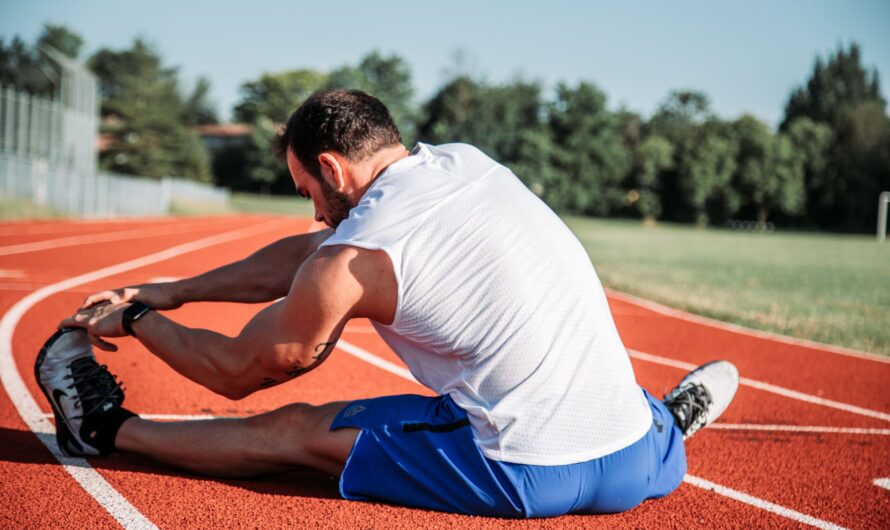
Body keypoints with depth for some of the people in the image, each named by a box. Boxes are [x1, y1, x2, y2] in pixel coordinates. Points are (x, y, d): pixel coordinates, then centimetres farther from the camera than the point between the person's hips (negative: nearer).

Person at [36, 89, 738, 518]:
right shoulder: (467, 162, 12)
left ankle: (108, 428, 24)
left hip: (528, 479, -5)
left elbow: (237, 372, 9)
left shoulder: (351, 261, -8)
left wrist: (136, 319, 25)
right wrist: (172, 291, 26)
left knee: (294, 430, 10)